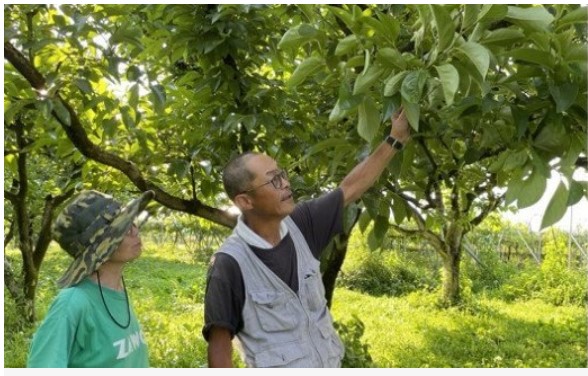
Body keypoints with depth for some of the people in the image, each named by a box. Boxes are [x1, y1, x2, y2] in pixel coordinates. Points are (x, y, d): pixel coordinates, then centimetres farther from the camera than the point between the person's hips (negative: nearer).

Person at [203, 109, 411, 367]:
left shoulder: (300, 225, -3)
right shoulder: (230, 263, -20)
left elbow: (351, 188, 7)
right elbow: (219, 346, -14)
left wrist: (395, 139, 5)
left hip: (330, 367, 6)